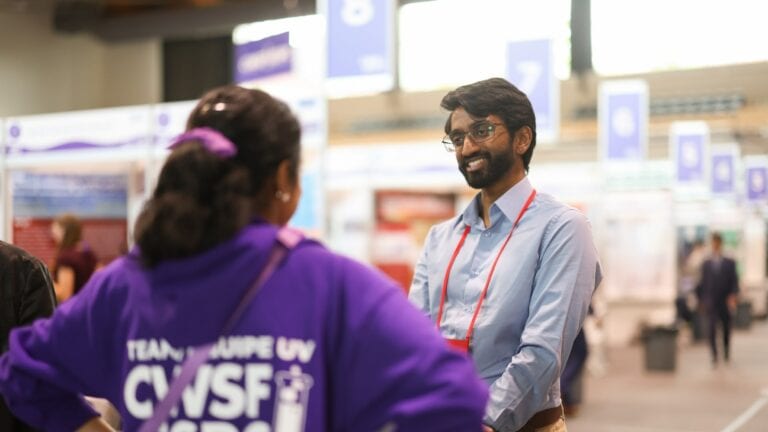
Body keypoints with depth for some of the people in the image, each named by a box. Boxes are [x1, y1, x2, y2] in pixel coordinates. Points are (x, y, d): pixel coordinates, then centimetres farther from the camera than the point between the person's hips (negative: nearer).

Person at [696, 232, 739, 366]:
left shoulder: (730, 263, 1)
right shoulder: (706, 264, 4)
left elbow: (734, 282, -4)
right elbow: (702, 282, 8)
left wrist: (733, 297, -19)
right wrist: (701, 300, 9)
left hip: (725, 303, 1)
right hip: (710, 303, -1)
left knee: (726, 330, 13)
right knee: (711, 329, -14)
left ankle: (726, 353, 33)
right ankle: (714, 356, -12)